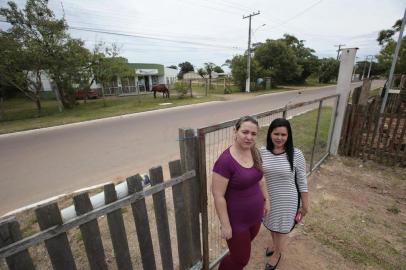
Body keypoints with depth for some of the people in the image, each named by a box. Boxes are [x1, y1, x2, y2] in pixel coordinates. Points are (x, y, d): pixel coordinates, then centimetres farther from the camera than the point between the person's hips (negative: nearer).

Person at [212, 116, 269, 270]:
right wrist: (225, 225, -17)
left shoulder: (255, 153, -7)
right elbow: (218, 195, -24)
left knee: (243, 250, 29)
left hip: (255, 216, 7)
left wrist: (266, 199, 14)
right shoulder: (225, 161, -30)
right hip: (237, 221, -6)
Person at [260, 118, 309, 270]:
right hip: (268, 199, 3)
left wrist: (305, 205, -2)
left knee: (282, 229, 20)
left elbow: (302, 182, -10)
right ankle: (273, 241, 62)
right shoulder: (262, 152, -13)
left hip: (287, 201, -2)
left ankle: (277, 254, 50)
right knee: (271, 225, 28)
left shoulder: (296, 155, -20)